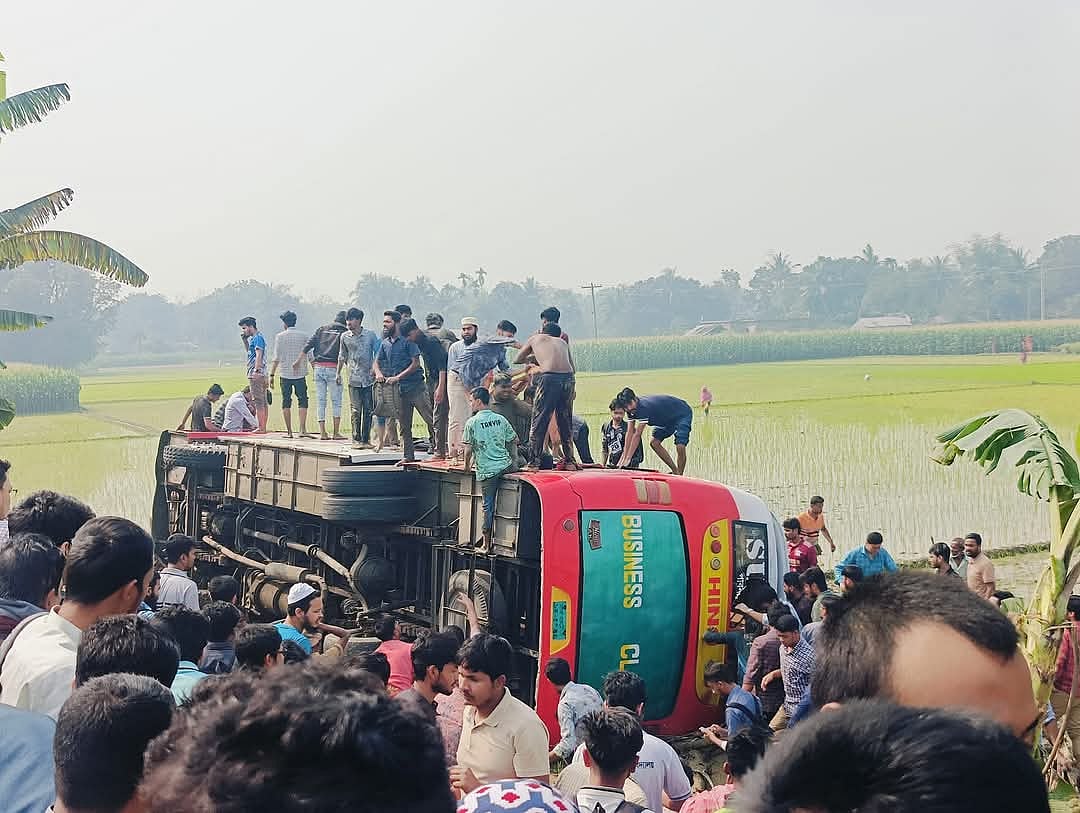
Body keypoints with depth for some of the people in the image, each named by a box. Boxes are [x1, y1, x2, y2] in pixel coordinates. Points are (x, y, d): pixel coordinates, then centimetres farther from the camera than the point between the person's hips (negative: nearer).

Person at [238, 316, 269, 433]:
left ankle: (261, 427, -12)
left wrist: (256, 371, -26)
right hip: (261, 374, 10)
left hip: (256, 373, -10)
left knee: (258, 401, -10)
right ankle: (263, 427, 12)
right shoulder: (253, 338, 19)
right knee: (263, 401, 9)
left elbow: (258, 355, -20)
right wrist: (245, 340, 20)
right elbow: (249, 351, 34)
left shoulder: (258, 338, -11)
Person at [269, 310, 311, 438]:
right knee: (302, 401, 3)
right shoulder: (303, 335, 3)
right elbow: (309, 354, 4)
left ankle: (289, 431, 6)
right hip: (300, 374, 1)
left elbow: (276, 358, -5)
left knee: (286, 402, 6)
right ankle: (303, 429, -9)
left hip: (285, 374, -1)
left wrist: (272, 375, -3)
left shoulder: (280, 336, -2)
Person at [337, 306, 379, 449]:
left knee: (368, 410, 2)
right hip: (354, 379, 0)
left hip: (369, 378, 0)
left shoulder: (371, 335, 1)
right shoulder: (345, 337, 6)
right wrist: (338, 374, 19)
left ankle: (366, 439, 9)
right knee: (356, 411, -4)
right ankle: (356, 439, 0)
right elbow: (342, 356, 18)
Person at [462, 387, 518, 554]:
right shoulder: (501, 419, 9)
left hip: (487, 470, -3)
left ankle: (486, 545, 8)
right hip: (506, 466, 4)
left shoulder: (472, 422, -4)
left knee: (488, 506, 2)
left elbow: (468, 449, -5)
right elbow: (514, 441, 13)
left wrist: (467, 465, 11)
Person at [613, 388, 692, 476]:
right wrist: (624, 457, -13)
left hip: (683, 414, -9)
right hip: (668, 418, 9)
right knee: (654, 443, 1)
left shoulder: (644, 407, -36)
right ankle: (675, 471, 10)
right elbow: (630, 432, -9)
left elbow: (637, 435, -34)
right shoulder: (631, 409, -11)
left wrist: (627, 459, -32)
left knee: (680, 446, -23)